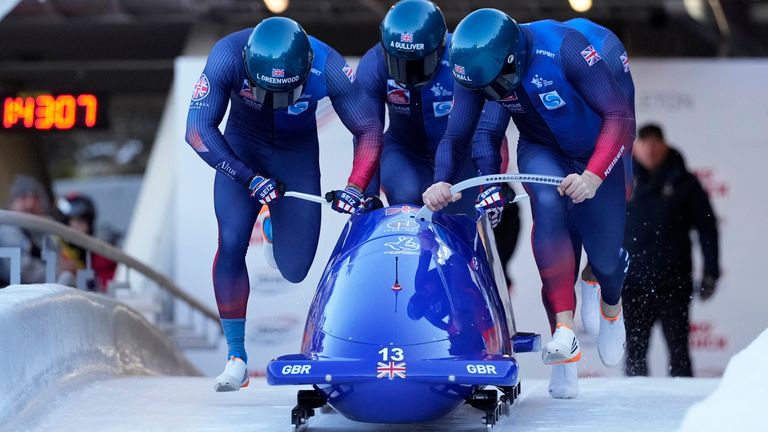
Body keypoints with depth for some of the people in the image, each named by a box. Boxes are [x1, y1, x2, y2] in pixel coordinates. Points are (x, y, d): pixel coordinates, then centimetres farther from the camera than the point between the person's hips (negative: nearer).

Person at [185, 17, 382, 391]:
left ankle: (278, 228, 36)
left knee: (294, 269, -3)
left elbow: (369, 130, -18)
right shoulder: (228, 56, -31)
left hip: (297, 154, 1)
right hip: (242, 150, -1)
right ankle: (236, 357, -10)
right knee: (231, 243, -20)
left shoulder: (328, 67, -28)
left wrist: (355, 187, -30)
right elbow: (198, 131, -27)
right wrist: (249, 179, -33)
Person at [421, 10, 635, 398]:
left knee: (604, 258, 2)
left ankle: (611, 308, 43)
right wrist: (441, 181, -31)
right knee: (548, 202, -31)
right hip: (542, 153, 2)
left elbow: (620, 116, -32)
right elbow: (455, 137, -12)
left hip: (597, 154, -2)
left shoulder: (563, 48, -36)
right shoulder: (475, 65, -22)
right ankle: (564, 332, -31)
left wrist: (594, 176, -43)